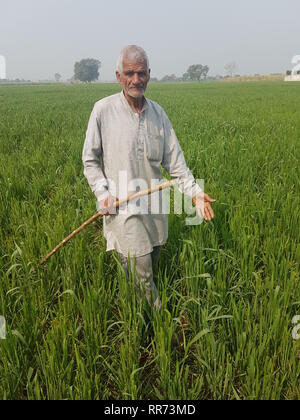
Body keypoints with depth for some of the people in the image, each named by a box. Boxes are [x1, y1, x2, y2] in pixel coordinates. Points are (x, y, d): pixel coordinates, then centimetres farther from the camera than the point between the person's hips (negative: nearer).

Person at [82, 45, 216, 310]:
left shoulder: (158, 113, 4)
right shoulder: (103, 110, -7)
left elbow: (174, 159, 5)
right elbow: (90, 159, 1)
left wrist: (194, 191, -6)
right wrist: (102, 192, -12)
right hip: (122, 206, -4)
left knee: (152, 263, 19)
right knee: (141, 274, 0)